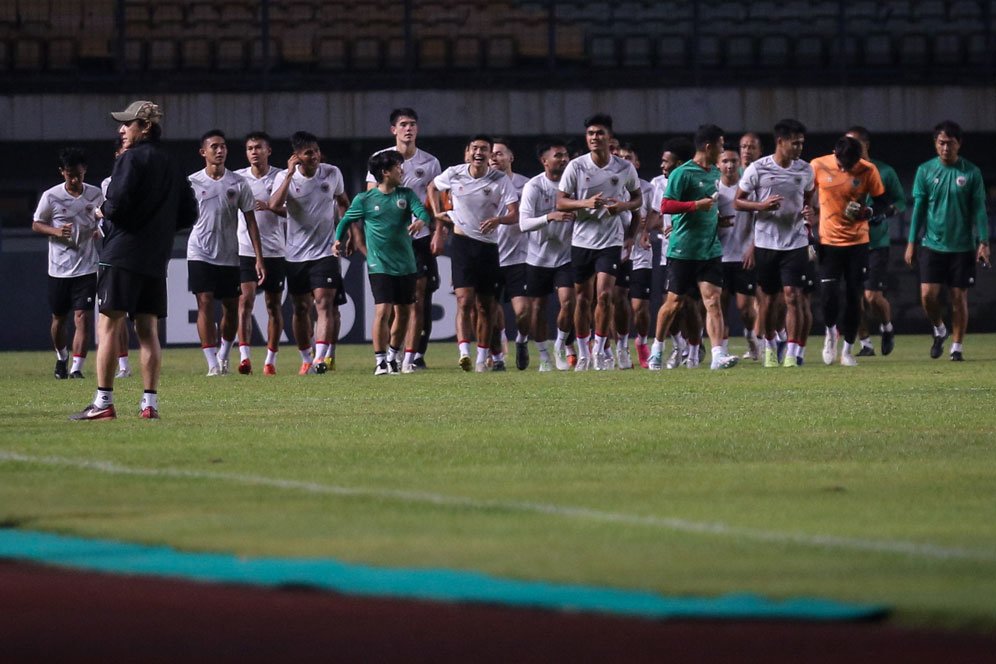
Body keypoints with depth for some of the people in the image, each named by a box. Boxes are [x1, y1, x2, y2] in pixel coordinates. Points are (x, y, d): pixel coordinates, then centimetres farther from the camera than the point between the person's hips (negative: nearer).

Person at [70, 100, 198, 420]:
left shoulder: (132, 158, -7)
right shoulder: (172, 165, 16)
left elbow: (117, 204, -17)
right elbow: (188, 214, 18)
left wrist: (101, 211, 3)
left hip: (123, 253, -7)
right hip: (156, 259, 7)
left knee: (108, 326, -6)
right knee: (148, 330, 9)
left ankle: (103, 402, -10)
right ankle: (150, 402, 5)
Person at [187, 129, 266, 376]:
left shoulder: (238, 184, 3)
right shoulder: (192, 182, 0)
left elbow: (251, 222, 4)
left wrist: (258, 257, -1)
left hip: (229, 256, 2)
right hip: (200, 254, -2)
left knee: (231, 308, 8)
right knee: (205, 304, -12)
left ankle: (224, 355, 30)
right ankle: (212, 363, -13)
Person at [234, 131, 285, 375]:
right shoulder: (238, 178, 5)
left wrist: (270, 207, -17)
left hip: (275, 250, 0)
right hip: (246, 250, 0)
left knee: (274, 305, 6)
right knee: (245, 299, -14)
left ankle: (271, 360, 14)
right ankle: (244, 356, -20)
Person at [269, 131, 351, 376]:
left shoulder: (332, 173, 0)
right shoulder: (285, 177, -6)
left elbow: (343, 202, 18)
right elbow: (274, 206, -24)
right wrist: (290, 174, -25)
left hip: (325, 252, -1)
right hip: (296, 253, 1)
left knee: (324, 303, -15)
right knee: (301, 308, 9)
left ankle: (321, 358, -24)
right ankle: (306, 359, 22)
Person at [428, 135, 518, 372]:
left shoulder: (500, 180, -6)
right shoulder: (454, 174, -2)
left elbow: (514, 214, -14)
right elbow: (432, 187, 20)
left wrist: (498, 220, -34)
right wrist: (438, 214, 10)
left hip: (488, 245, 1)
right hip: (462, 242, -1)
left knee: (486, 305, 8)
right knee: (464, 299, -16)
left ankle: (483, 357, 20)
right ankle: (464, 352, -29)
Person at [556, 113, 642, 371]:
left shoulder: (625, 168, -1)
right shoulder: (576, 166, -4)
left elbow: (638, 197, 13)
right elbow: (561, 202, -3)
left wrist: (623, 206, -10)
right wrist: (586, 203, -21)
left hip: (611, 241, -1)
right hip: (582, 240, 1)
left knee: (604, 295, -13)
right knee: (583, 298, 6)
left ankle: (600, 352, -1)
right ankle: (583, 354, 18)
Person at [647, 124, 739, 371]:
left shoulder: (715, 173, 14)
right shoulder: (683, 173, -11)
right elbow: (666, 206, -16)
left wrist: (718, 218, 15)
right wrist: (696, 205, -22)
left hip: (710, 249, 6)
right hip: (683, 249, -6)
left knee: (713, 300, -7)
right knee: (674, 302, 6)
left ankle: (718, 354, -15)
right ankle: (657, 348, 26)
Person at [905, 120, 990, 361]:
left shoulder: (971, 173, -1)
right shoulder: (925, 171, 2)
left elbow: (979, 210, 1)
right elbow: (918, 208, 6)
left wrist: (983, 242, -5)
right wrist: (912, 242, 3)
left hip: (962, 248, -1)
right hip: (932, 245, 1)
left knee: (959, 298, 2)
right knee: (928, 295, -8)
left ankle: (957, 347, 14)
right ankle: (939, 330, 20)